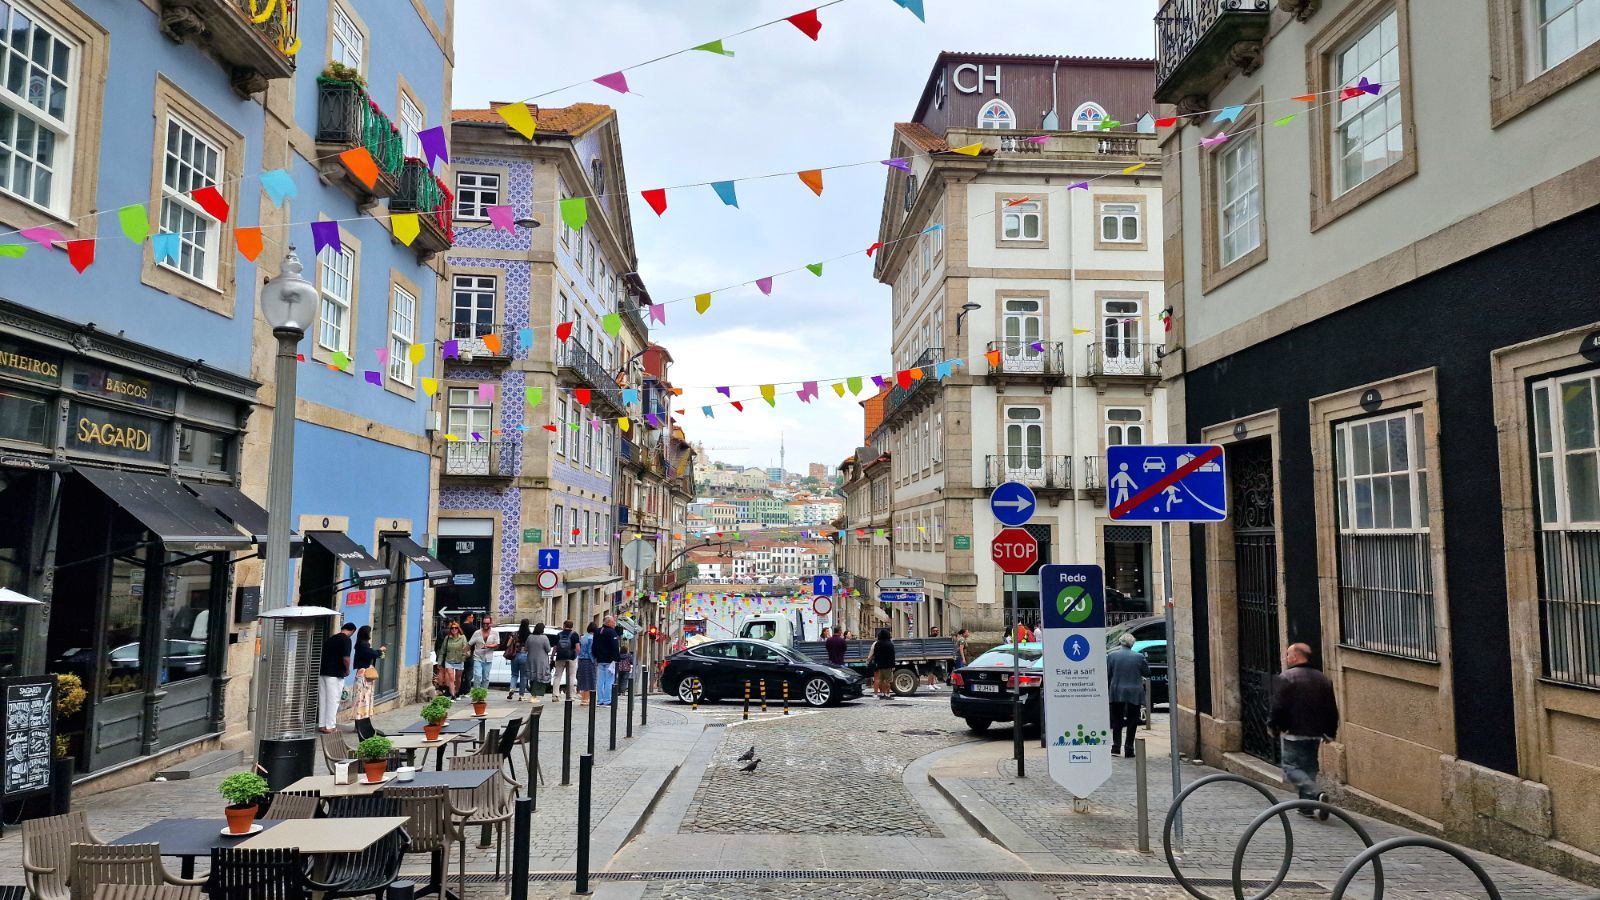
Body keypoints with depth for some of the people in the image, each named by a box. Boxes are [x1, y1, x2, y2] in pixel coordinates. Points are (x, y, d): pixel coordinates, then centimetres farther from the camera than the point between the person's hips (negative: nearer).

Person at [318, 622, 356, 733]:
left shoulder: (331, 637, 15)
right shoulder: (346, 640, -10)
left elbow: (323, 654, 19)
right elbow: (346, 658, -18)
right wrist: (347, 670, -2)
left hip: (322, 671, 7)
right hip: (335, 674, -7)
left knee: (323, 699, 12)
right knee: (333, 700, -1)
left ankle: (322, 724, 17)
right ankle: (330, 726, 1)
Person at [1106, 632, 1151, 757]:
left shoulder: (1111, 655, -5)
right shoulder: (1139, 656, -6)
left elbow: (1107, 675, 0)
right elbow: (1147, 673, 5)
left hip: (1117, 693, 1)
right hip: (1134, 694, -1)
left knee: (1117, 721, 12)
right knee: (1132, 723, 8)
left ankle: (1116, 747, 5)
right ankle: (1128, 749, 7)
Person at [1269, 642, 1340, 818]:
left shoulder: (1285, 678, -12)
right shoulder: (1323, 679, 9)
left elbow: (1278, 707, -15)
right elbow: (1332, 709, 12)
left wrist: (1273, 725, 0)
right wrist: (1330, 732, 21)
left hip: (1293, 733, -6)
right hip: (1315, 733, 6)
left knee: (1291, 767, -1)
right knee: (1309, 767, 15)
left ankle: (1315, 794, -22)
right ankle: (1307, 806, 15)